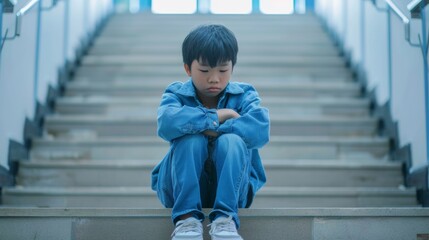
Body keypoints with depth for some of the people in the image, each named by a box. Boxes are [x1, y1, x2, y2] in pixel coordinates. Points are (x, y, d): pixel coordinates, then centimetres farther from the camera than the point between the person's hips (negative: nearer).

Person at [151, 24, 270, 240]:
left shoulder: (244, 95, 0)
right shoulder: (177, 94, -1)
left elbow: (259, 130, -23)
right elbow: (167, 123, -27)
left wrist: (212, 130, -25)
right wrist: (214, 117, -24)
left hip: (232, 185, 0)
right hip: (182, 187, 0)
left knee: (231, 140, -29)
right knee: (190, 139, -29)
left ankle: (224, 218, -33)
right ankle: (186, 217, -31)